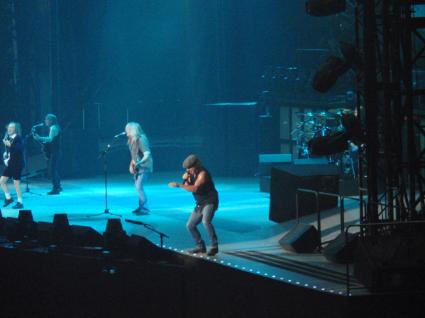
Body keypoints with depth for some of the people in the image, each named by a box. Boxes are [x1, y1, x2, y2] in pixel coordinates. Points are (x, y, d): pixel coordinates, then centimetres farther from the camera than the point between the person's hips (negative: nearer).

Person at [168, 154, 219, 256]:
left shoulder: (203, 174, -20)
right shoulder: (192, 174, 6)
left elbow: (195, 188, -31)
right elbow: (187, 188, 12)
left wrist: (178, 185, -29)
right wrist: (185, 180, -8)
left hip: (210, 202, -9)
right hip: (200, 204, 9)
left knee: (206, 221, -32)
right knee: (190, 225, 9)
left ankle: (214, 247, -24)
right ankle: (201, 246, 21)